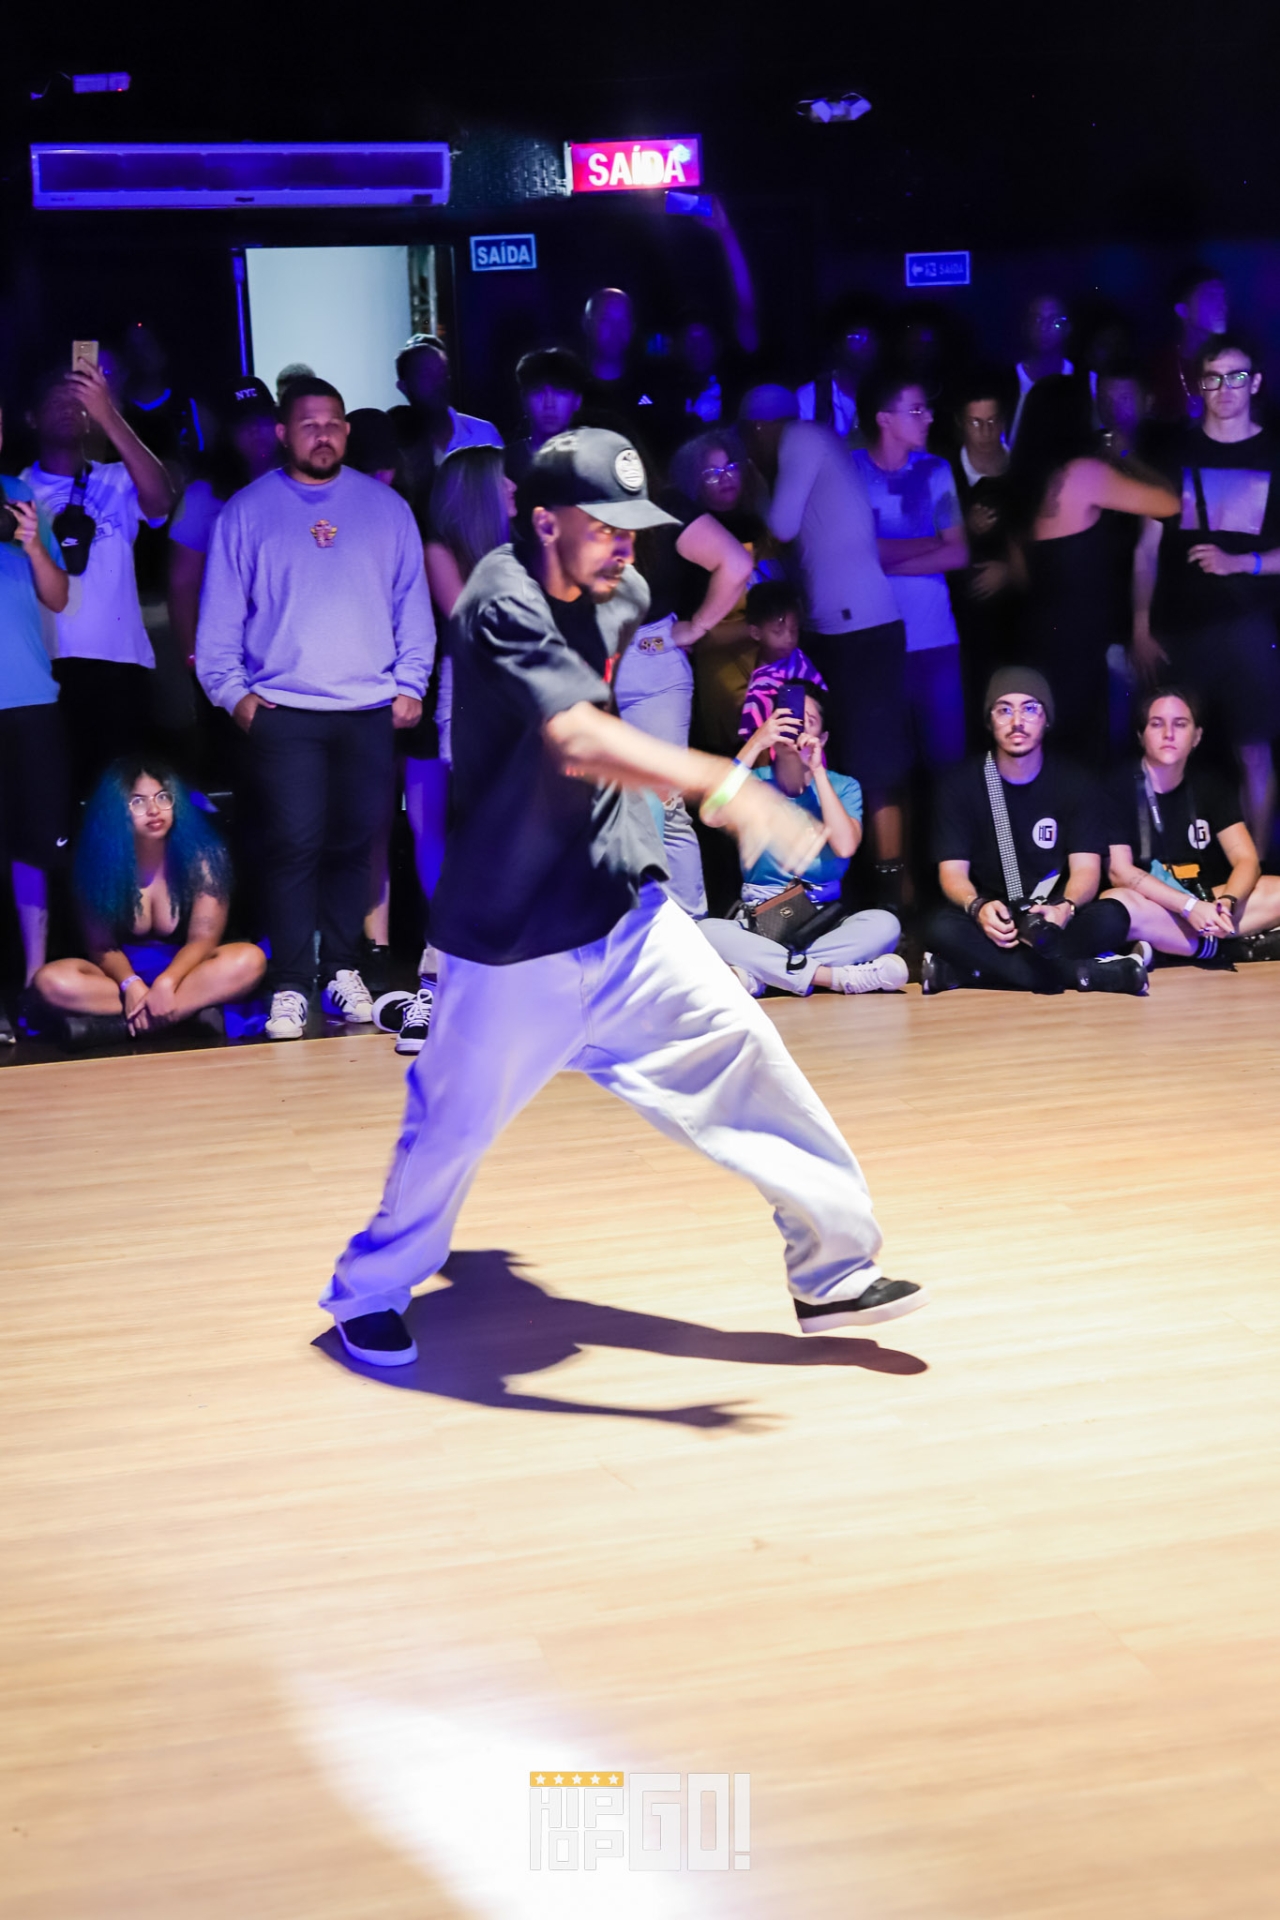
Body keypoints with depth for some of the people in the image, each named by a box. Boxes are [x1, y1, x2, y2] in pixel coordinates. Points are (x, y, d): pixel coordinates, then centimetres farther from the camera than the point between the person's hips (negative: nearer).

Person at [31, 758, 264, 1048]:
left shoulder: (202, 856, -12)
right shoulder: (98, 860, -10)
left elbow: (203, 939, -14)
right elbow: (101, 945, -7)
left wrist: (166, 983, -32)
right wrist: (131, 985, -28)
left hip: (184, 972, 0)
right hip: (123, 973, 0)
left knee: (249, 960, -31)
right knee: (50, 982, -27)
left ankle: (113, 1025, -32)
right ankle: (191, 1011, -30)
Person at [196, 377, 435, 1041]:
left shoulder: (385, 507, 11)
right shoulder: (247, 511, 6)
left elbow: (412, 601, 11)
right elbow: (220, 613, 6)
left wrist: (410, 683, 3)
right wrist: (232, 690, -3)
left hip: (370, 710, 2)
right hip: (281, 710, -2)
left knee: (354, 843, 6)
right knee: (294, 846, -7)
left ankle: (343, 969, 18)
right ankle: (290, 986, -2)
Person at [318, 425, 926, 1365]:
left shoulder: (596, 600, 6)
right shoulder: (504, 604, -20)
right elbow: (579, 741, -38)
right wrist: (722, 785, -47)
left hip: (624, 913, 7)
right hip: (514, 943, -7)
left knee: (738, 1052, -3)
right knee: (453, 1124, 6)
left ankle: (833, 1265, 4)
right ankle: (371, 1293, 30)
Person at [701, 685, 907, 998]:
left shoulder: (843, 787, 8)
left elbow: (845, 846, -12)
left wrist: (817, 770, -10)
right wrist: (755, 744, -16)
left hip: (825, 920, 1)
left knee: (883, 924, -30)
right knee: (706, 931, -33)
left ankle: (758, 976, -30)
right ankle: (838, 977, -33)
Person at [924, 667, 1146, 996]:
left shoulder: (1077, 785, 1)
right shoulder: (961, 784, 0)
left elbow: (1085, 869, -8)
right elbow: (952, 871, -6)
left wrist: (1064, 909, -32)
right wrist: (978, 907, -30)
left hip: (1056, 921, 1)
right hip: (991, 926, -1)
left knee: (1112, 917, -31)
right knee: (943, 929, -35)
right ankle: (1088, 975, -36)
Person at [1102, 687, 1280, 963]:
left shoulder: (1209, 784, 4)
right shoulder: (1119, 786, -8)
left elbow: (1246, 860, -3)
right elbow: (1120, 872, -16)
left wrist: (1225, 904, -26)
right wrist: (1190, 907, -28)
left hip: (1204, 902, 4)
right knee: (1117, 905, -39)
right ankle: (1232, 946, -26)